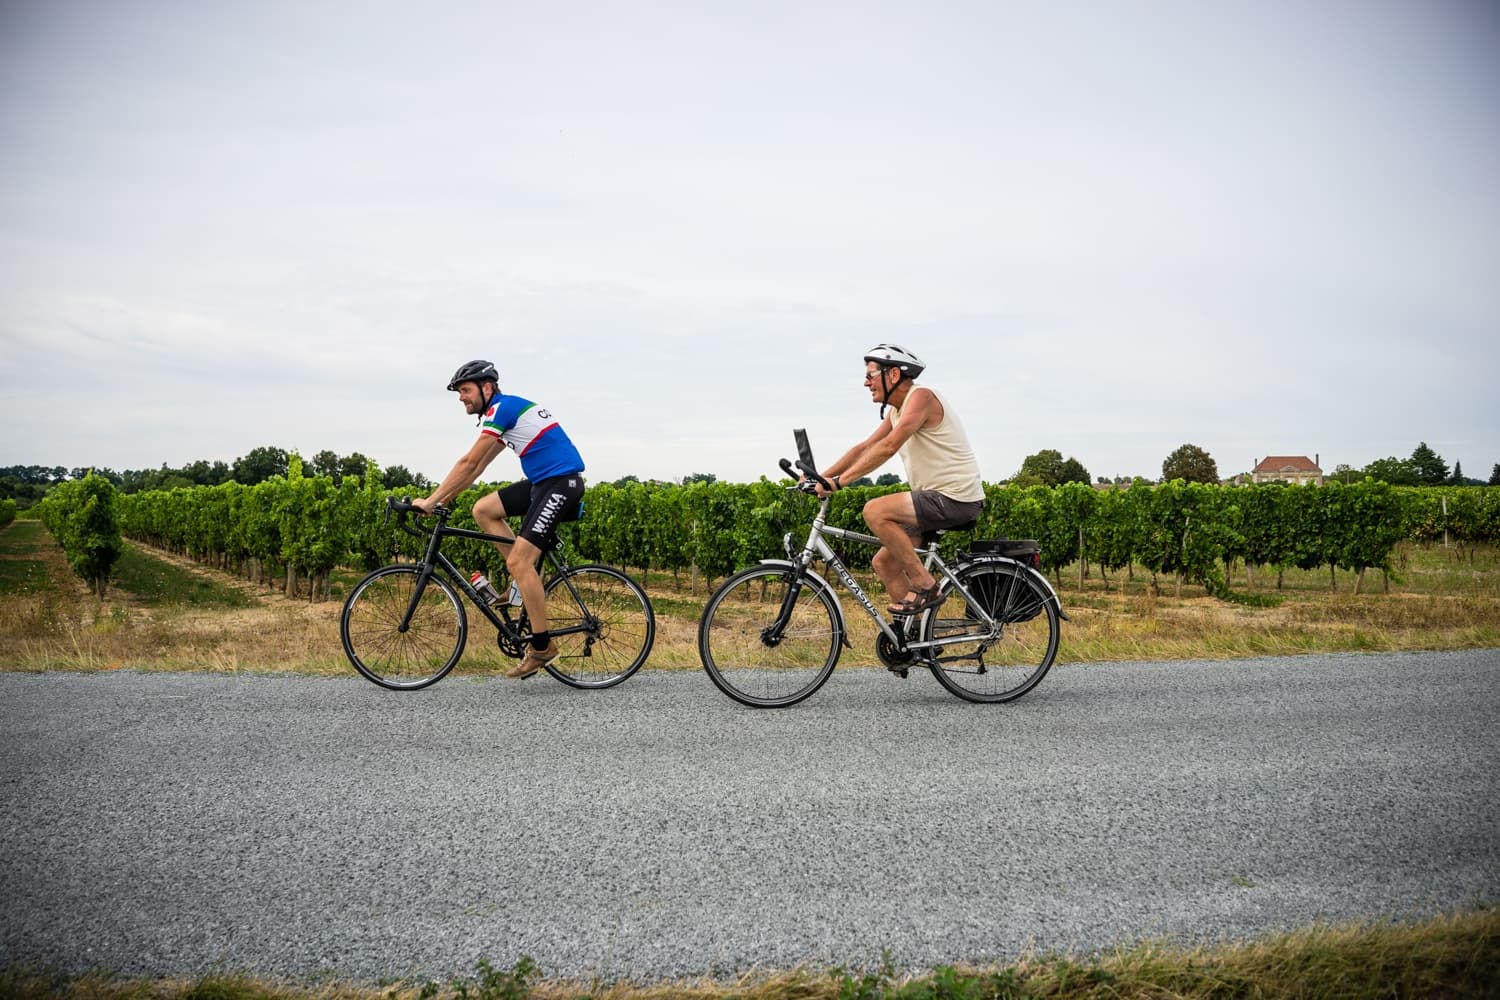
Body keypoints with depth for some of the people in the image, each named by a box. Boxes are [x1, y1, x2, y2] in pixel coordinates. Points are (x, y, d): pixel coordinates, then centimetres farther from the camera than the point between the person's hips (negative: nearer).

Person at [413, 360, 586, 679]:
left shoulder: (502, 407, -11)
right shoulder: (507, 412, 19)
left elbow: (469, 464, -14)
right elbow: (477, 467, 22)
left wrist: (430, 501, -10)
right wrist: (441, 500, 19)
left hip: (561, 482, -10)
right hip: (543, 482, 10)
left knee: (518, 561, -15)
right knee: (483, 510, 7)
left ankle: (542, 647, -8)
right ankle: (529, 576, 11)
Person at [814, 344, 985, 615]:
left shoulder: (921, 397, -14)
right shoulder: (897, 410, 15)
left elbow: (888, 447, -25)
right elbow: (864, 448, 16)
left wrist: (839, 481, -26)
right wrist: (820, 477, 6)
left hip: (956, 498, -10)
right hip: (938, 499, 10)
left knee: (875, 511, -23)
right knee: (883, 563, 8)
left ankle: (923, 583, -13)